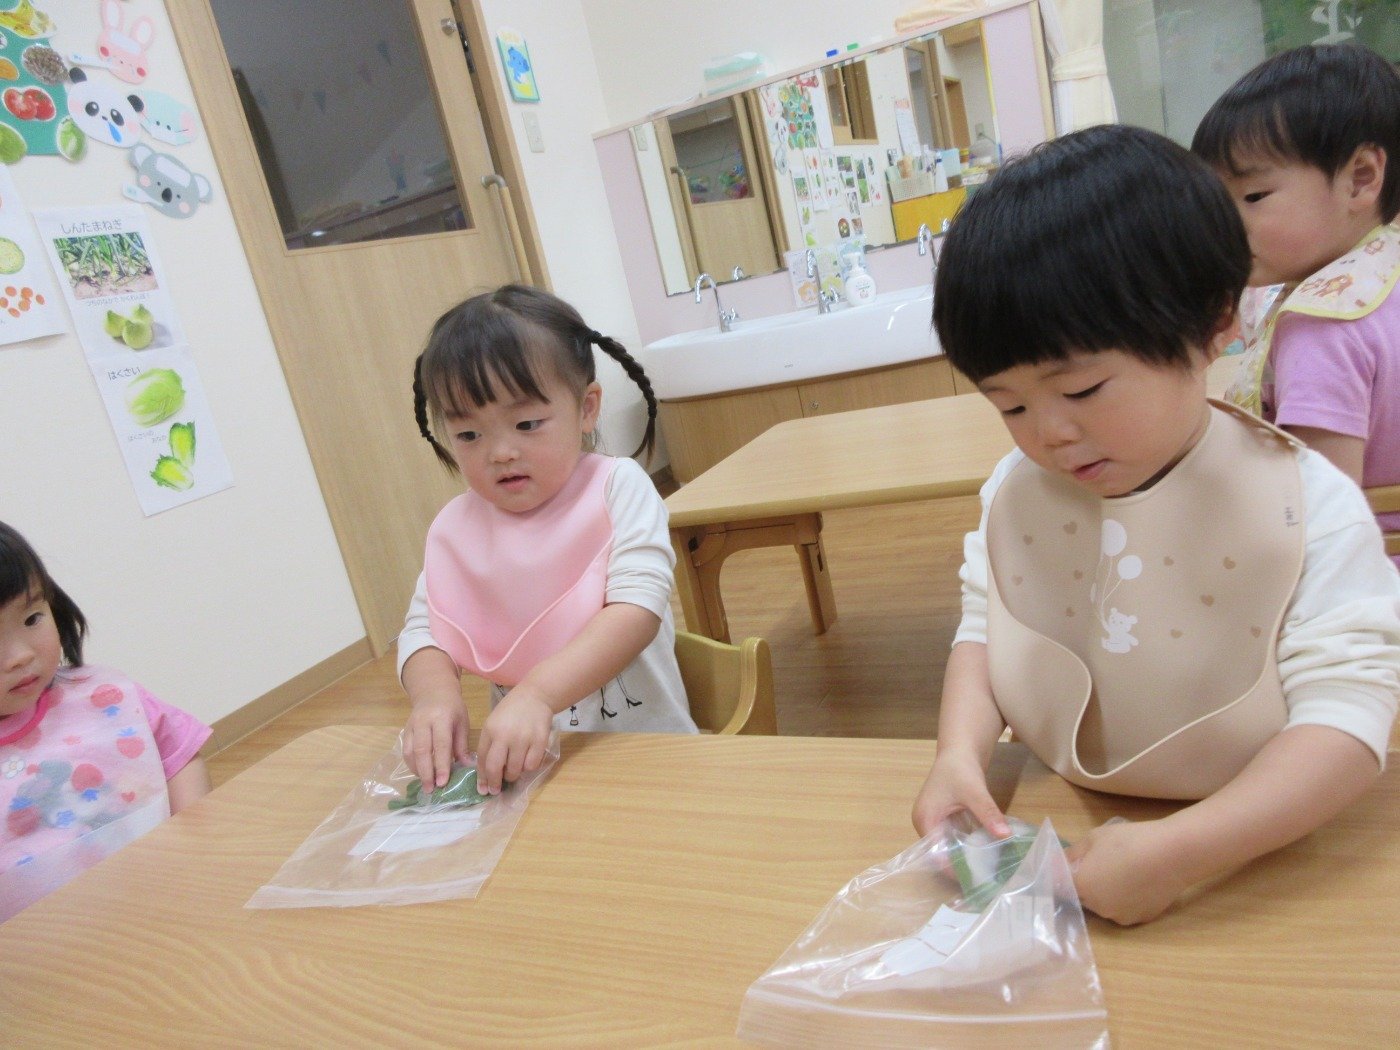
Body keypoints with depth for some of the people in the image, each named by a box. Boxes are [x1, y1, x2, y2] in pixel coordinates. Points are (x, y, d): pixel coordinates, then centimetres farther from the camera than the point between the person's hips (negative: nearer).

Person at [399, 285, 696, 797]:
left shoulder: (617, 487, -7)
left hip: (644, 745, -4)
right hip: (522, 760, 4)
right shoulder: (454, 528, 5)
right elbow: (424, 629, 1)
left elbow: (638, 609, -18)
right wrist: (435, 694, -23)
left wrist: (537, 693, -31)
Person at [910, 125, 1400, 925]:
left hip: (1258, 854, -1)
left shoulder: (1305, 506, -14)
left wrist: (1178, 854, -28)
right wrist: (961, 752, -15)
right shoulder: (1017, 490, -2)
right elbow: (984, 626, 4)